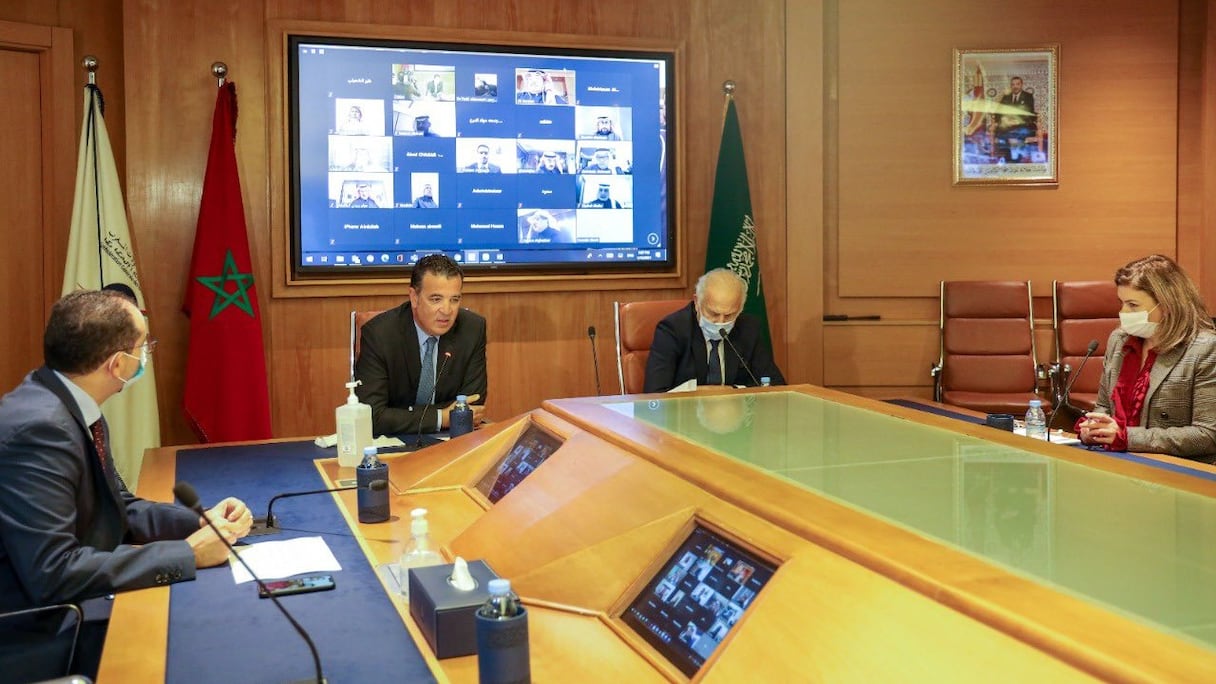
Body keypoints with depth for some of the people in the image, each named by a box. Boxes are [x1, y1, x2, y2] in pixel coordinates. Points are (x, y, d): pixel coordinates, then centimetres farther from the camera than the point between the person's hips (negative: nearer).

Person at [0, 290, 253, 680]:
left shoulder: (76, 408, 2)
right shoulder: (37, 427, -26)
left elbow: (117, 508, 12)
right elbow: (52, 574, -29)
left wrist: (202, 522, -5)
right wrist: (187, 553, -24)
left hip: (78, 608, 8)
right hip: (48, 637, -8)